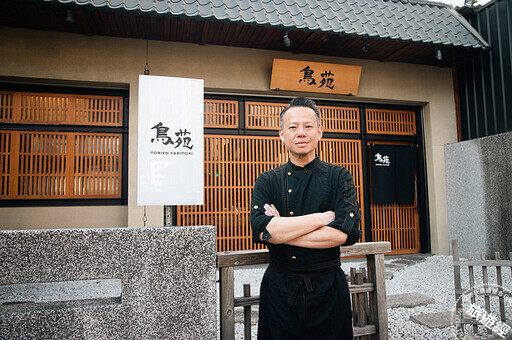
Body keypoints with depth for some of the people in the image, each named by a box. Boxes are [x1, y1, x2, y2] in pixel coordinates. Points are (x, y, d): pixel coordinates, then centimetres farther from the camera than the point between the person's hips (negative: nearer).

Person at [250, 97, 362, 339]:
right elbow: (260, 229, -17)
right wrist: (321, 217, -17)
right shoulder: (267, 181, 0)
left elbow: (347, 233, -15)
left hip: (328, 288, 0)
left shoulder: (339, 177, -2)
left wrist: (282, 232, -15)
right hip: (278, 289, 1)